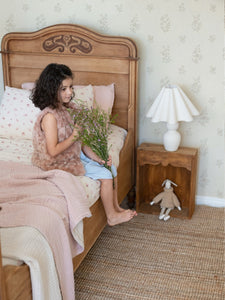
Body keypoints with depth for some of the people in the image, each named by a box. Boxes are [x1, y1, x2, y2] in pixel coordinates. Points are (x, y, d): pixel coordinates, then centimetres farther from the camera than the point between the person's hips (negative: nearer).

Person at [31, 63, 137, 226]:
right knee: (105, 175, -12)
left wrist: (96, 157, -5)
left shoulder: (66, 108, 2)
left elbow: (79, 142, 5)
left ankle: (115, 207, 18)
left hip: (75, 154, 9)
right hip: (61, 163, -9)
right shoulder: (49, 116, -25)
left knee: (111, 167, 5)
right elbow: (53, 151, -26)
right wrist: (74, 136, -21)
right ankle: (112, 217, 5)